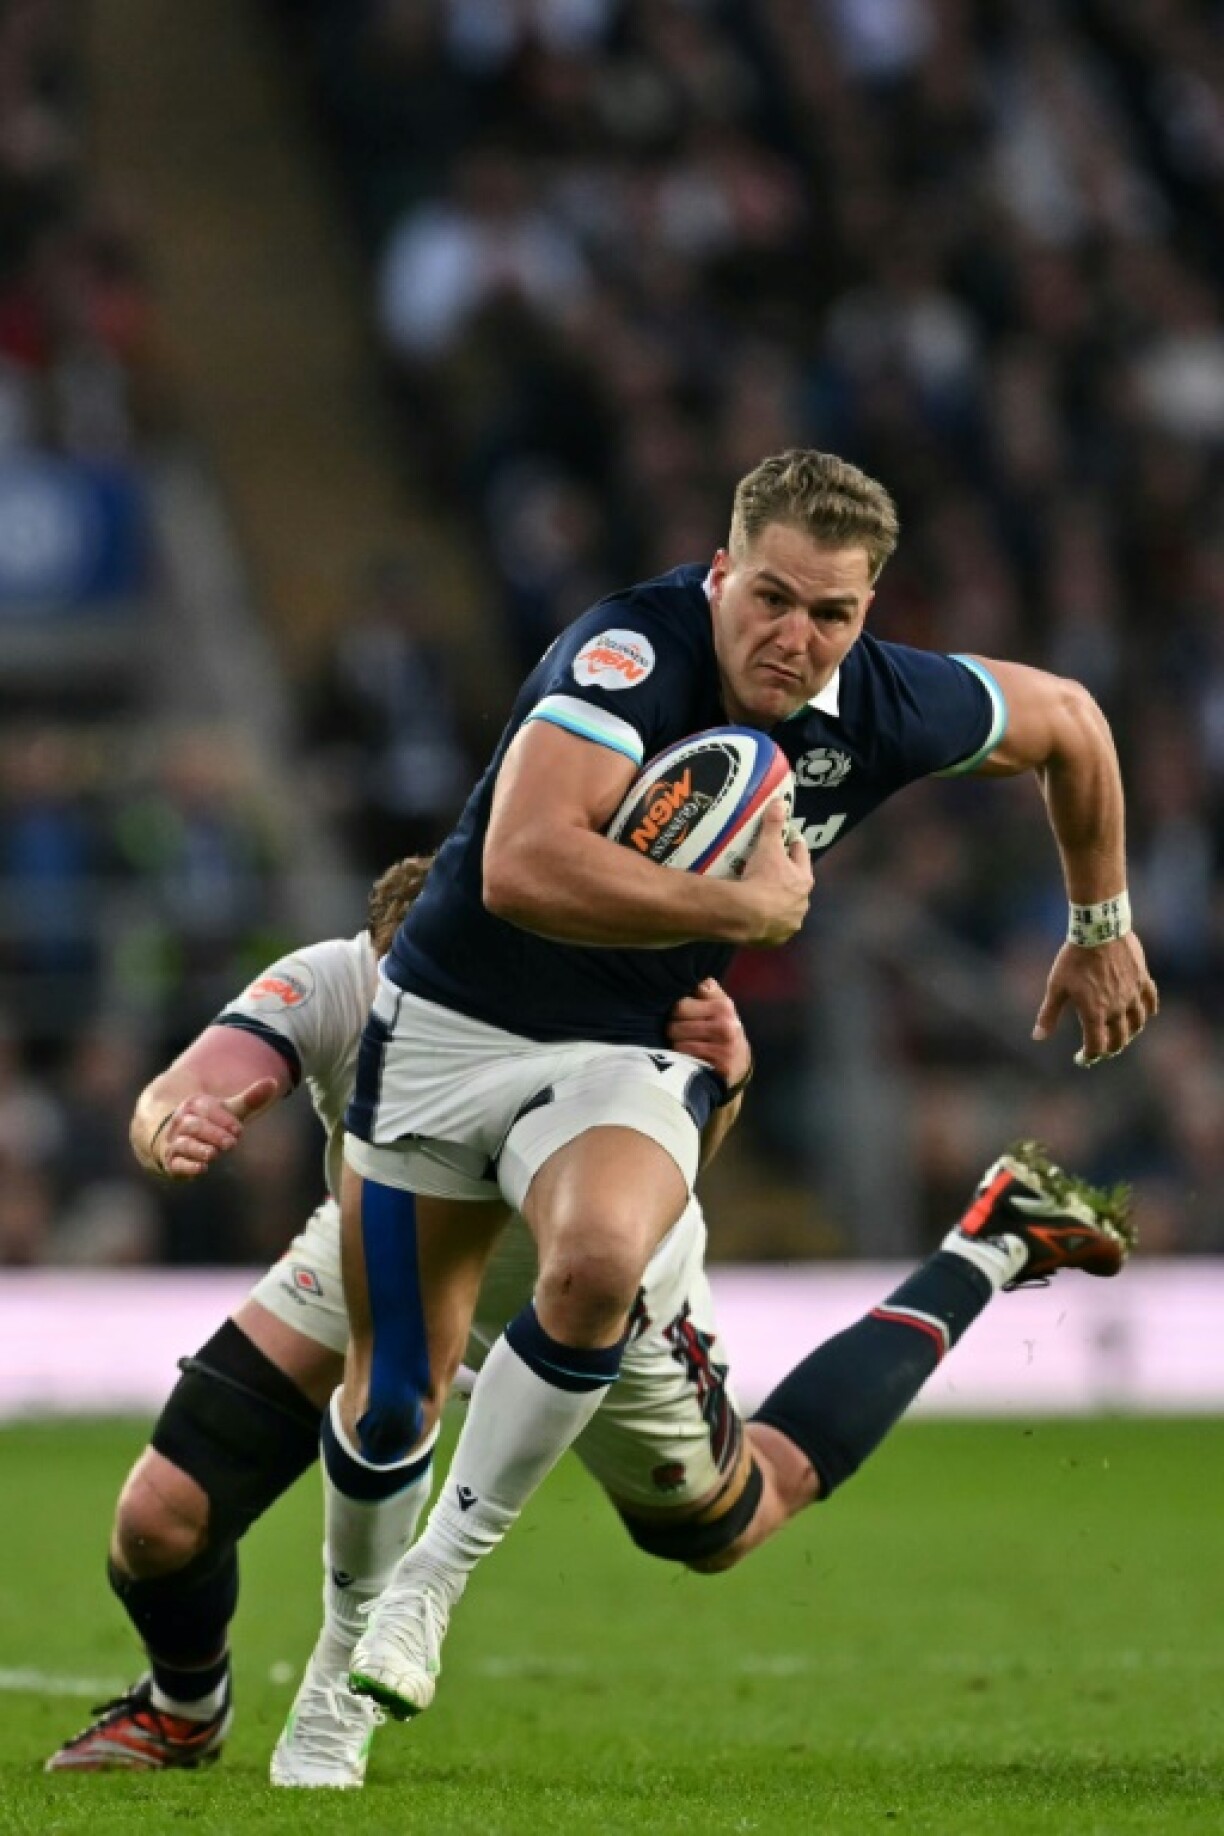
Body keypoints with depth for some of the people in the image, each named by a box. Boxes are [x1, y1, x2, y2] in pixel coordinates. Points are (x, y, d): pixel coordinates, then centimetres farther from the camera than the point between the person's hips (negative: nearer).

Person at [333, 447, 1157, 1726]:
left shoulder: (892, 709, -9)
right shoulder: (633, 652, -25)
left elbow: (1068, 721, 13)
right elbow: (525, 868, -39)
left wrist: (1101, 929, 22)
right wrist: (749, 906, -31)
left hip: (633, 1056, 2)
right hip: (449, 1028, -2)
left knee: (598, 1257, -33)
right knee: (387, 1412, 2)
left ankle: (434, 1578, -13)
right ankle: (350, 1624, 36)